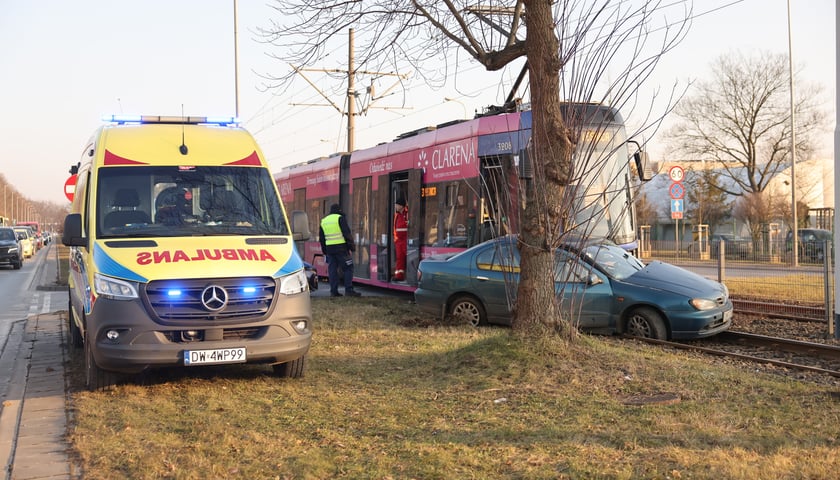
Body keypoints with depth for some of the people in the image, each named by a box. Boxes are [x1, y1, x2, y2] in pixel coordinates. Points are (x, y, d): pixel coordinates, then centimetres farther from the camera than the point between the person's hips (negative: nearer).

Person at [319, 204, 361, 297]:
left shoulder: (323, 221, 16)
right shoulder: (340, 218, -4)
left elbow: (322, 239, 19)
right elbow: (347, 233, -9)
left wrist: (325, 251, 24)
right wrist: (352, 246, -5)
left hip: (329, 248, 6)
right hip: (341, 248, -6)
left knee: (332, 269, 8)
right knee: (348, 268, -3)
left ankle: (333, 291, 6)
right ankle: (348, 290, -10)